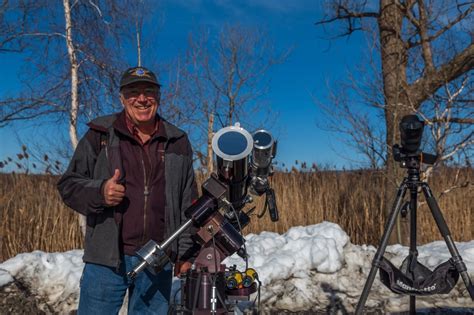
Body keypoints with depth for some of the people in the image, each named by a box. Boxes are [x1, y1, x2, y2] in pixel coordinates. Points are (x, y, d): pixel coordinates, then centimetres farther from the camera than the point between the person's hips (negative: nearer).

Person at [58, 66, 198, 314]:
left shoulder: (177, 142, 8)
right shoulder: (100, 135, 1)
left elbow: (188, 202, 11)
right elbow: (68, 185, 3)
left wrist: (186, 251, 8)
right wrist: (99, 192, -18)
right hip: (107, 259, -2)